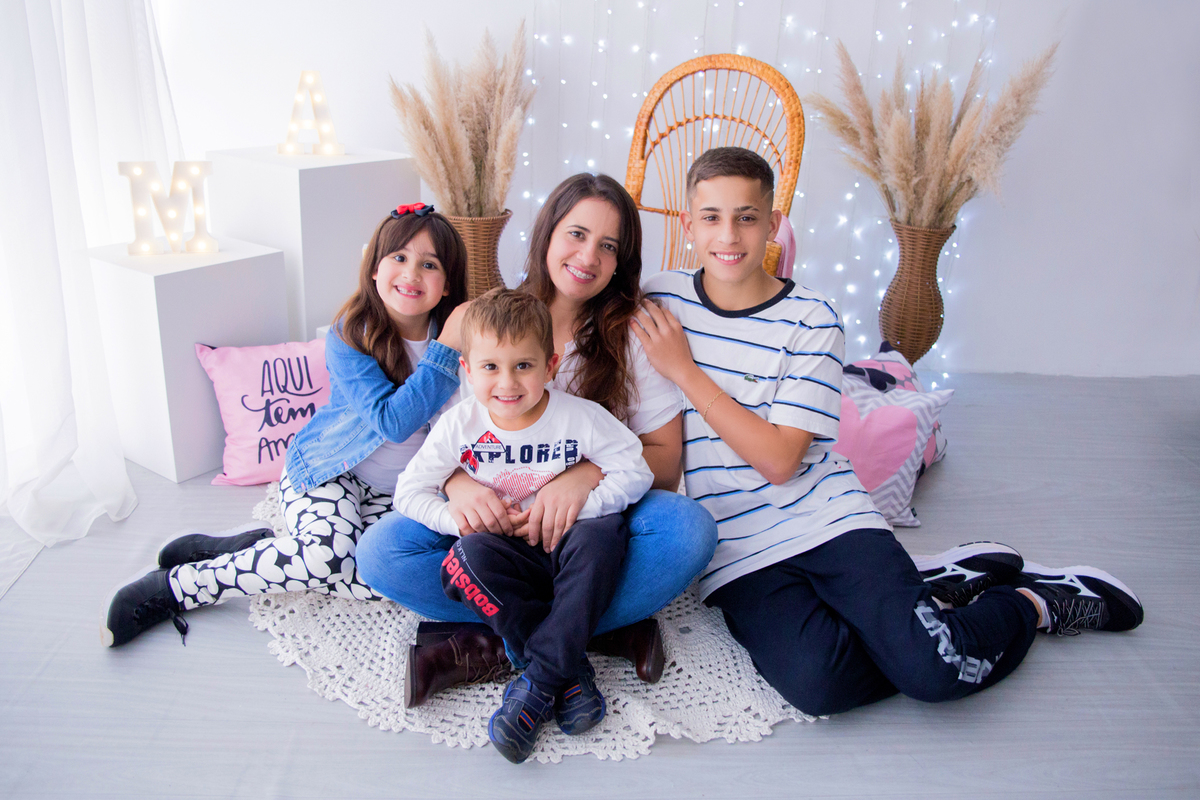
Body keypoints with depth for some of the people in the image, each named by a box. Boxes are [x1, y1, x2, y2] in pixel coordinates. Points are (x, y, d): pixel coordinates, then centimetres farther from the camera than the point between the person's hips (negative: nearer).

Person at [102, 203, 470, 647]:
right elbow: (392, 421, -27)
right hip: (327, 470, -3)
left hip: (394, 492, 4)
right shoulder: (348, 337, -16)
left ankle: (251, 547, -7)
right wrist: (446, 350, -30)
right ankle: (169, 587, -14)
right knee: (329, 555, -32)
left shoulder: (451, 331, -7)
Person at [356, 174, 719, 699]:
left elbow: (666, 461, -4)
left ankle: (494, 645, -23)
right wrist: (460, 484, -21)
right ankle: (609, 630, -21)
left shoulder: (633, 333, 0)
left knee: (688, 527, -31)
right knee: (381, 550, -24)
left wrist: (587, 475, -24)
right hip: (497, 521, 2)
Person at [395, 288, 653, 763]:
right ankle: (570, 671, -26)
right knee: (471, 554, -31)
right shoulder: (460, 425, -6)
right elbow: (409, 492, -2)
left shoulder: (580, 416, -9)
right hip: (507, 558, 1)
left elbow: (635, 473, -9)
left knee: (600, 534, -33)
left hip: (565, 550, -1)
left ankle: (539, 679, -30)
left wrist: (573, 508, -21)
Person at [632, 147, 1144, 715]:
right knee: (815, 682, -27)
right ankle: (930, 592, -1)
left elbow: (779, 460, -11)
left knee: (931, 668, -21)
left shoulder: (811, 321, -3)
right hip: (738, 551, 1)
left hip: (829, 517, -1)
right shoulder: (658, 301, 3)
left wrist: (684, 370, -12)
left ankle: (1035, 602, 10)